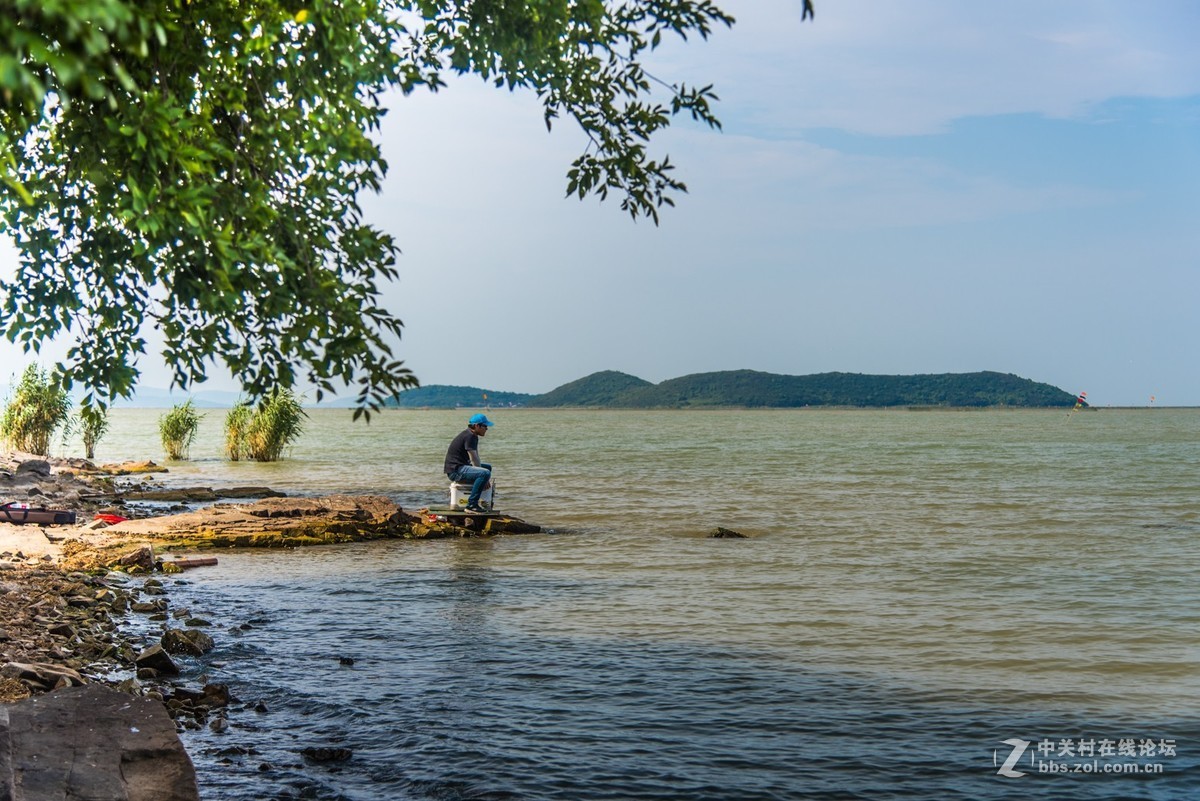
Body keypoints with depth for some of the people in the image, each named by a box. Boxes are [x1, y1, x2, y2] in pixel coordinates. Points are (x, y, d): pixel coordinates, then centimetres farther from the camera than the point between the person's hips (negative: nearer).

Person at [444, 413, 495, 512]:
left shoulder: (473, 436, 15)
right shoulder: (469, 437, -17)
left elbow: (476, 458, 16)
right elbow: (474, 460, -19)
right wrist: (483, 477, -12)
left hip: (462, 466, 11)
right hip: (455, 471, -11)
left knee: (488, 467, 26)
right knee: (485, 473, -29)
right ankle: (471, 505, -26)